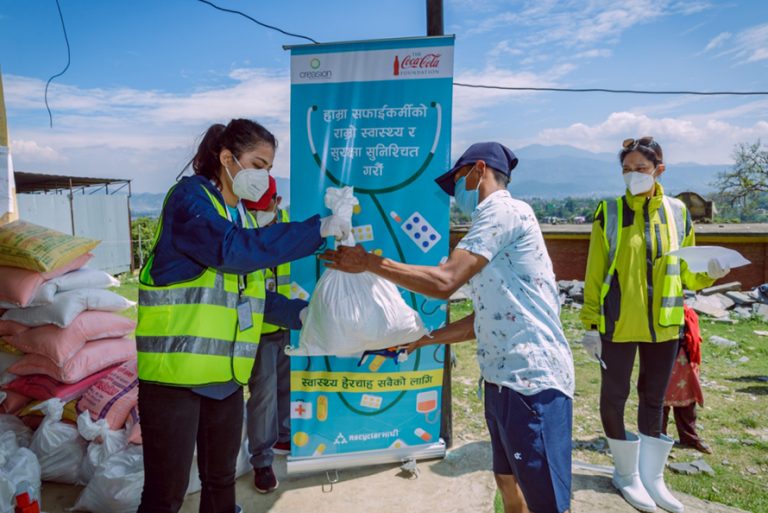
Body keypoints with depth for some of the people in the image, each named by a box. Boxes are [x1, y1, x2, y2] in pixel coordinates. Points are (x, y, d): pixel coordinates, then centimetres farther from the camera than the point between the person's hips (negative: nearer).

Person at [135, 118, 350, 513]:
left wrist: (299, 313, 2)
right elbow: (231, 250, -28)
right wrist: (317, 229, -24)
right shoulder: (189, 197, -9)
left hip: (225, 374, 8)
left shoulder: (241, 216, 15)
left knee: (221, 480, 20)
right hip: (174, 371, -7)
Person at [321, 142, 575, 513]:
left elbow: (444, 282, -21)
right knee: (508, 483, 22)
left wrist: (370, 262, -11)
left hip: (531, 379, -10)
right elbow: (483, 319, 18)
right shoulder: (498, 220, 19)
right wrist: (424, 339, 18)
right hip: (504, 378, 10)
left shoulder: (503, 211, -11)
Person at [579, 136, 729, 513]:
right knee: (614, 397, 6)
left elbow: (685, 272, 8)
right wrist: (590, 324, -8)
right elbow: (594, 274, -5)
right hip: (617, 325, -2)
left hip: (662, 325, 3)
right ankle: (627, 474, 28)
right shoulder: (609, 212, -6)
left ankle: (652, 477, 31)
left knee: (654, 400, 14)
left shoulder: (677, 212, 2)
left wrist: (709, 272, -14)